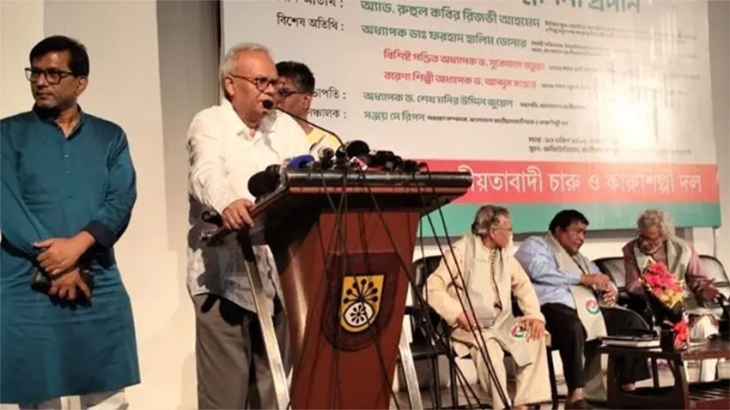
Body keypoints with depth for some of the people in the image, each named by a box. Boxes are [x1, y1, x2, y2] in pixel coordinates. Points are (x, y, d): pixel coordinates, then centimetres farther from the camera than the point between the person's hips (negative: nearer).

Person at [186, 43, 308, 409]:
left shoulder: (287, 128, 15)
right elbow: (208, 174, -20)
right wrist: (228, 203, -42)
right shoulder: (209, 124, 0)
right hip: (225, 276, -4)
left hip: (280, 276, 5)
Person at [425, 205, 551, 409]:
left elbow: (523, 285, 12)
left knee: (534, 337, -15)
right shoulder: (460, 252, -10)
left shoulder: (505, 255, 11)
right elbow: (432, 288, -15)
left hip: (501, 322, 7)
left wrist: (535, 315, -5)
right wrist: (457, 313, -26)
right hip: (470, 326, -6)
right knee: (489, 347, -34)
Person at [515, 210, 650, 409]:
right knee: (573, 326, -39)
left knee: (632, 321, -5)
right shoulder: (535, 245, 9)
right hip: (552, 306, -8)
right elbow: (540, 271, -12)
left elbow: (602, 281, 27)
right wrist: (582, 278, -11)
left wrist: (609, 290, 1)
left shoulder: (579, 258, 33)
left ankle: (628, 386, -4)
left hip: (587, 308, 8)